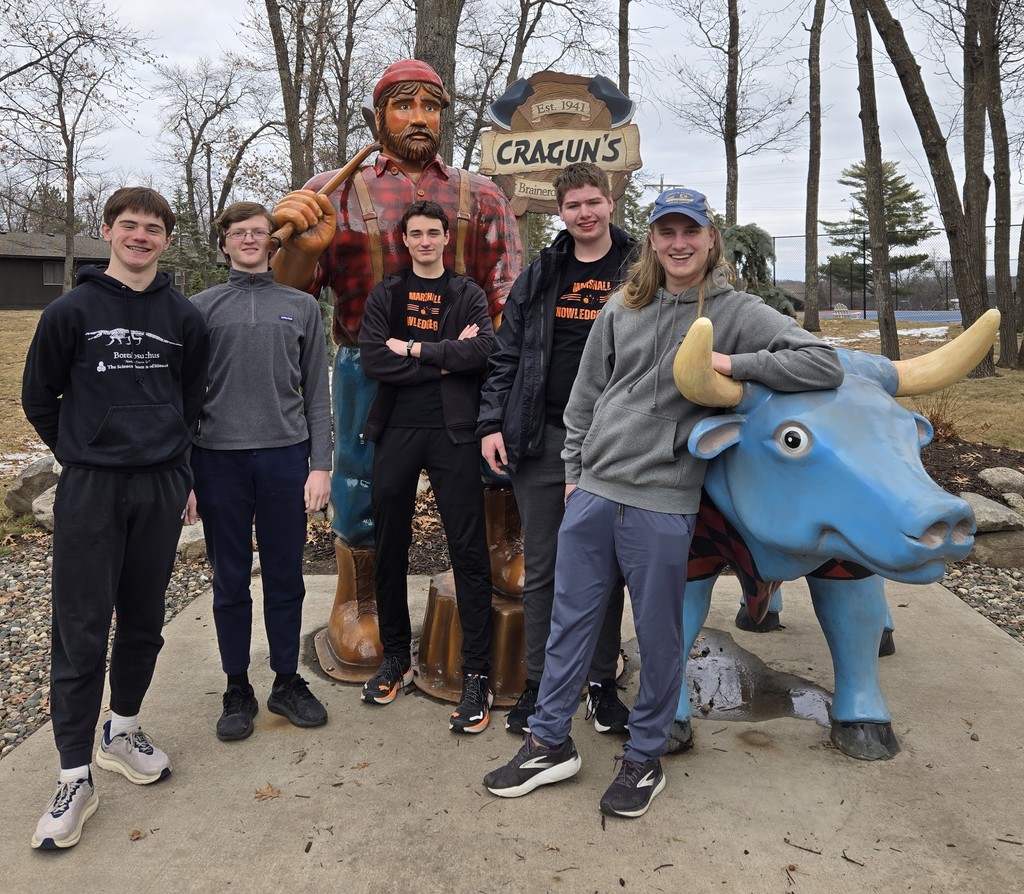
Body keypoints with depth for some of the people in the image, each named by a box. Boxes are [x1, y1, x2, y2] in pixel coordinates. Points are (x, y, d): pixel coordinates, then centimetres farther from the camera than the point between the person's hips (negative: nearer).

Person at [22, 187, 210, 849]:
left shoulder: (185, 319, 7)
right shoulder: (72, 312, 0)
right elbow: (39, 397, 7)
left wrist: (178, 471, 11)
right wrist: (81, 454, 5)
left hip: (161, 490, 3)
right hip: (89, 492, -2)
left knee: (144, 621, 12)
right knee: (81, 632, -1)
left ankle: (123, 729, 33)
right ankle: (76, 777, 8)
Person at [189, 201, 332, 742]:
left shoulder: (302, 307, 11)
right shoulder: (202, 308, 9)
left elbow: (316, 392, 7)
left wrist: (320, 464, -1)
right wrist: (181, 471, 1)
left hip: (285, 457, 1)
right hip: (219, 459, 0)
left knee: (286, 579, 8)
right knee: (230, 582, 7)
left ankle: (287, 682, 23)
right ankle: (237, 690, 21)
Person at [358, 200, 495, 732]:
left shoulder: (468, 295, 8)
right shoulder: (385, 296, 12)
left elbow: (483, 349, -11)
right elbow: (372, 358, -5)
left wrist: (416, 349, -9)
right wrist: (444, 359, -9)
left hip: (452, 432, -2)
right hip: (396, 430, 2)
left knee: (468, 550, -4)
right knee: (390, 548, 9)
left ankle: (477, 673, 3)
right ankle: (396, 657, 26)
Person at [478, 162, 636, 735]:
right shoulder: (539, 276, 9)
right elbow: (506, 355, 9)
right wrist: (493, 422, 1)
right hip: (542, 440, 2)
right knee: (542, 569, 8)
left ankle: (602, 683, 23)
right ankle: (538, 685, 20)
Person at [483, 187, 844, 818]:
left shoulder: (737, 312, -1)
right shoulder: (622, 309, 10)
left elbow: (826, 366, -8)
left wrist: (733, 364, -14)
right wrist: (574, 470, 14)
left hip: (663, 505, -4)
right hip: (593, 491, 4)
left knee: (659, 636, 8)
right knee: (569, 621, 12)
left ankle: (645, 758, 28)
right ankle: (551, 743, 28)